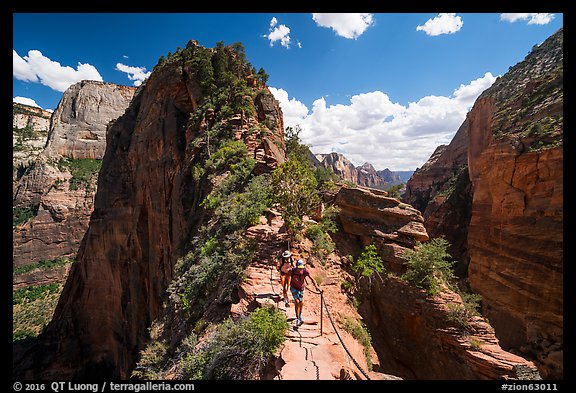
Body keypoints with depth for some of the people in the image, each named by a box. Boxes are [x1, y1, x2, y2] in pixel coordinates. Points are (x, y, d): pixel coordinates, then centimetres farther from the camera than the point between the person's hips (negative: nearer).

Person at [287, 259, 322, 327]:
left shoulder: (305, 271, -29)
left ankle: (300, 316, 43)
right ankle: (298, 319, -3)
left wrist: (316, 287, -45)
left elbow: (312, 279, -33)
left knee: (301, 303, 16)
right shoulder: (292, 271, -30)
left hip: (301, 288, 2)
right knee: (297, 302, -17)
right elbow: (288, 275, -10)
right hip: (294, 287, -2)